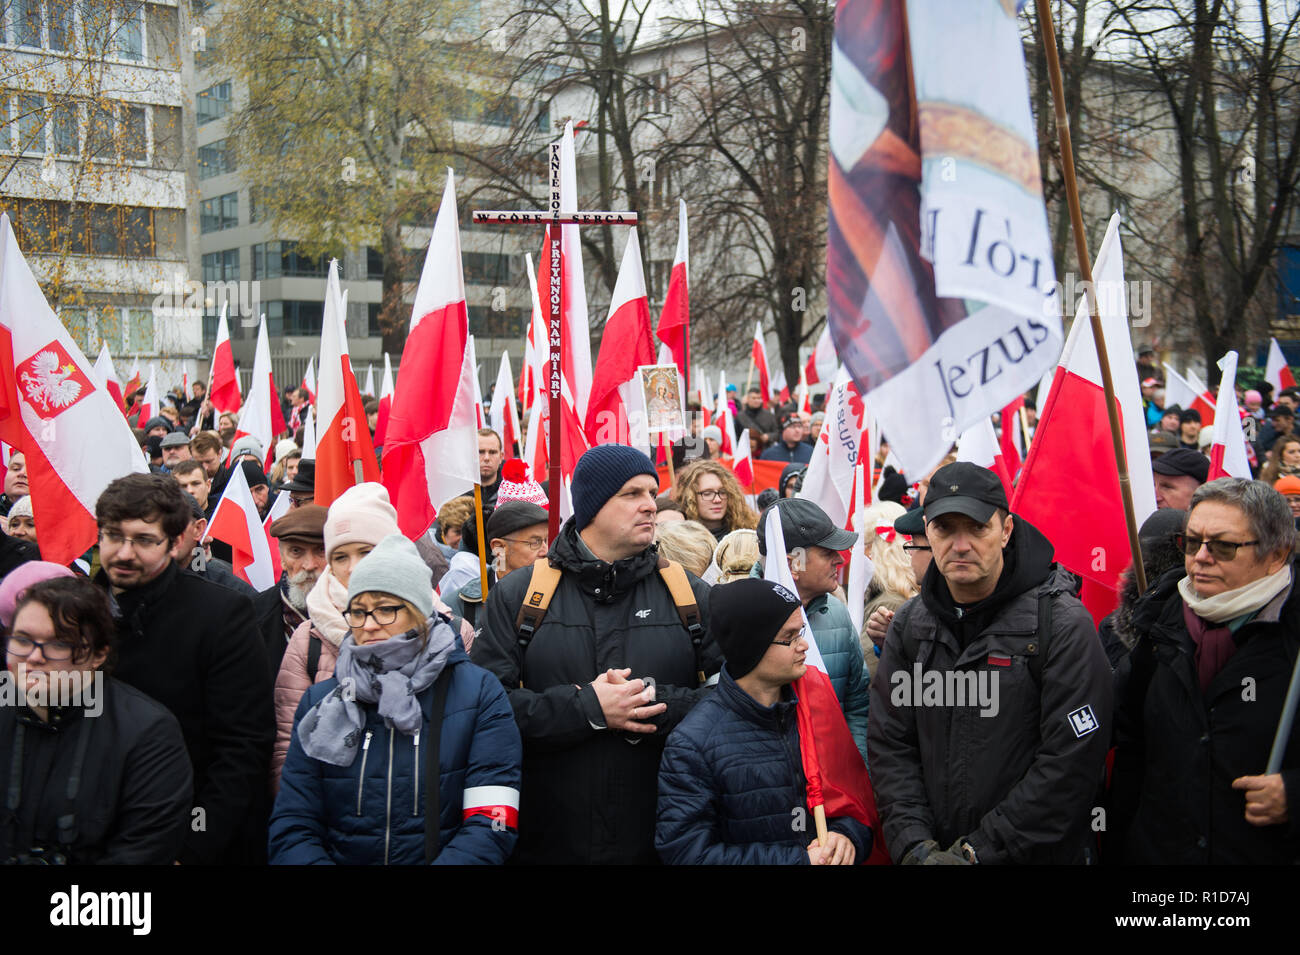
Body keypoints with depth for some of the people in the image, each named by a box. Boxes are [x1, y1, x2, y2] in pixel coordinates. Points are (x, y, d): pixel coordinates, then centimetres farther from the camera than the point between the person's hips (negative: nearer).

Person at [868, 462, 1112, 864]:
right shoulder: (910, 623, 1)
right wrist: (914, 845, -13)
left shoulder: (1062, 623, -14)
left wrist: (982, 850, -19)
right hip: (933, 849, 4)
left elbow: (1071, 761, -18)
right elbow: (889, 744, 0)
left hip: (1039, 854, -4)